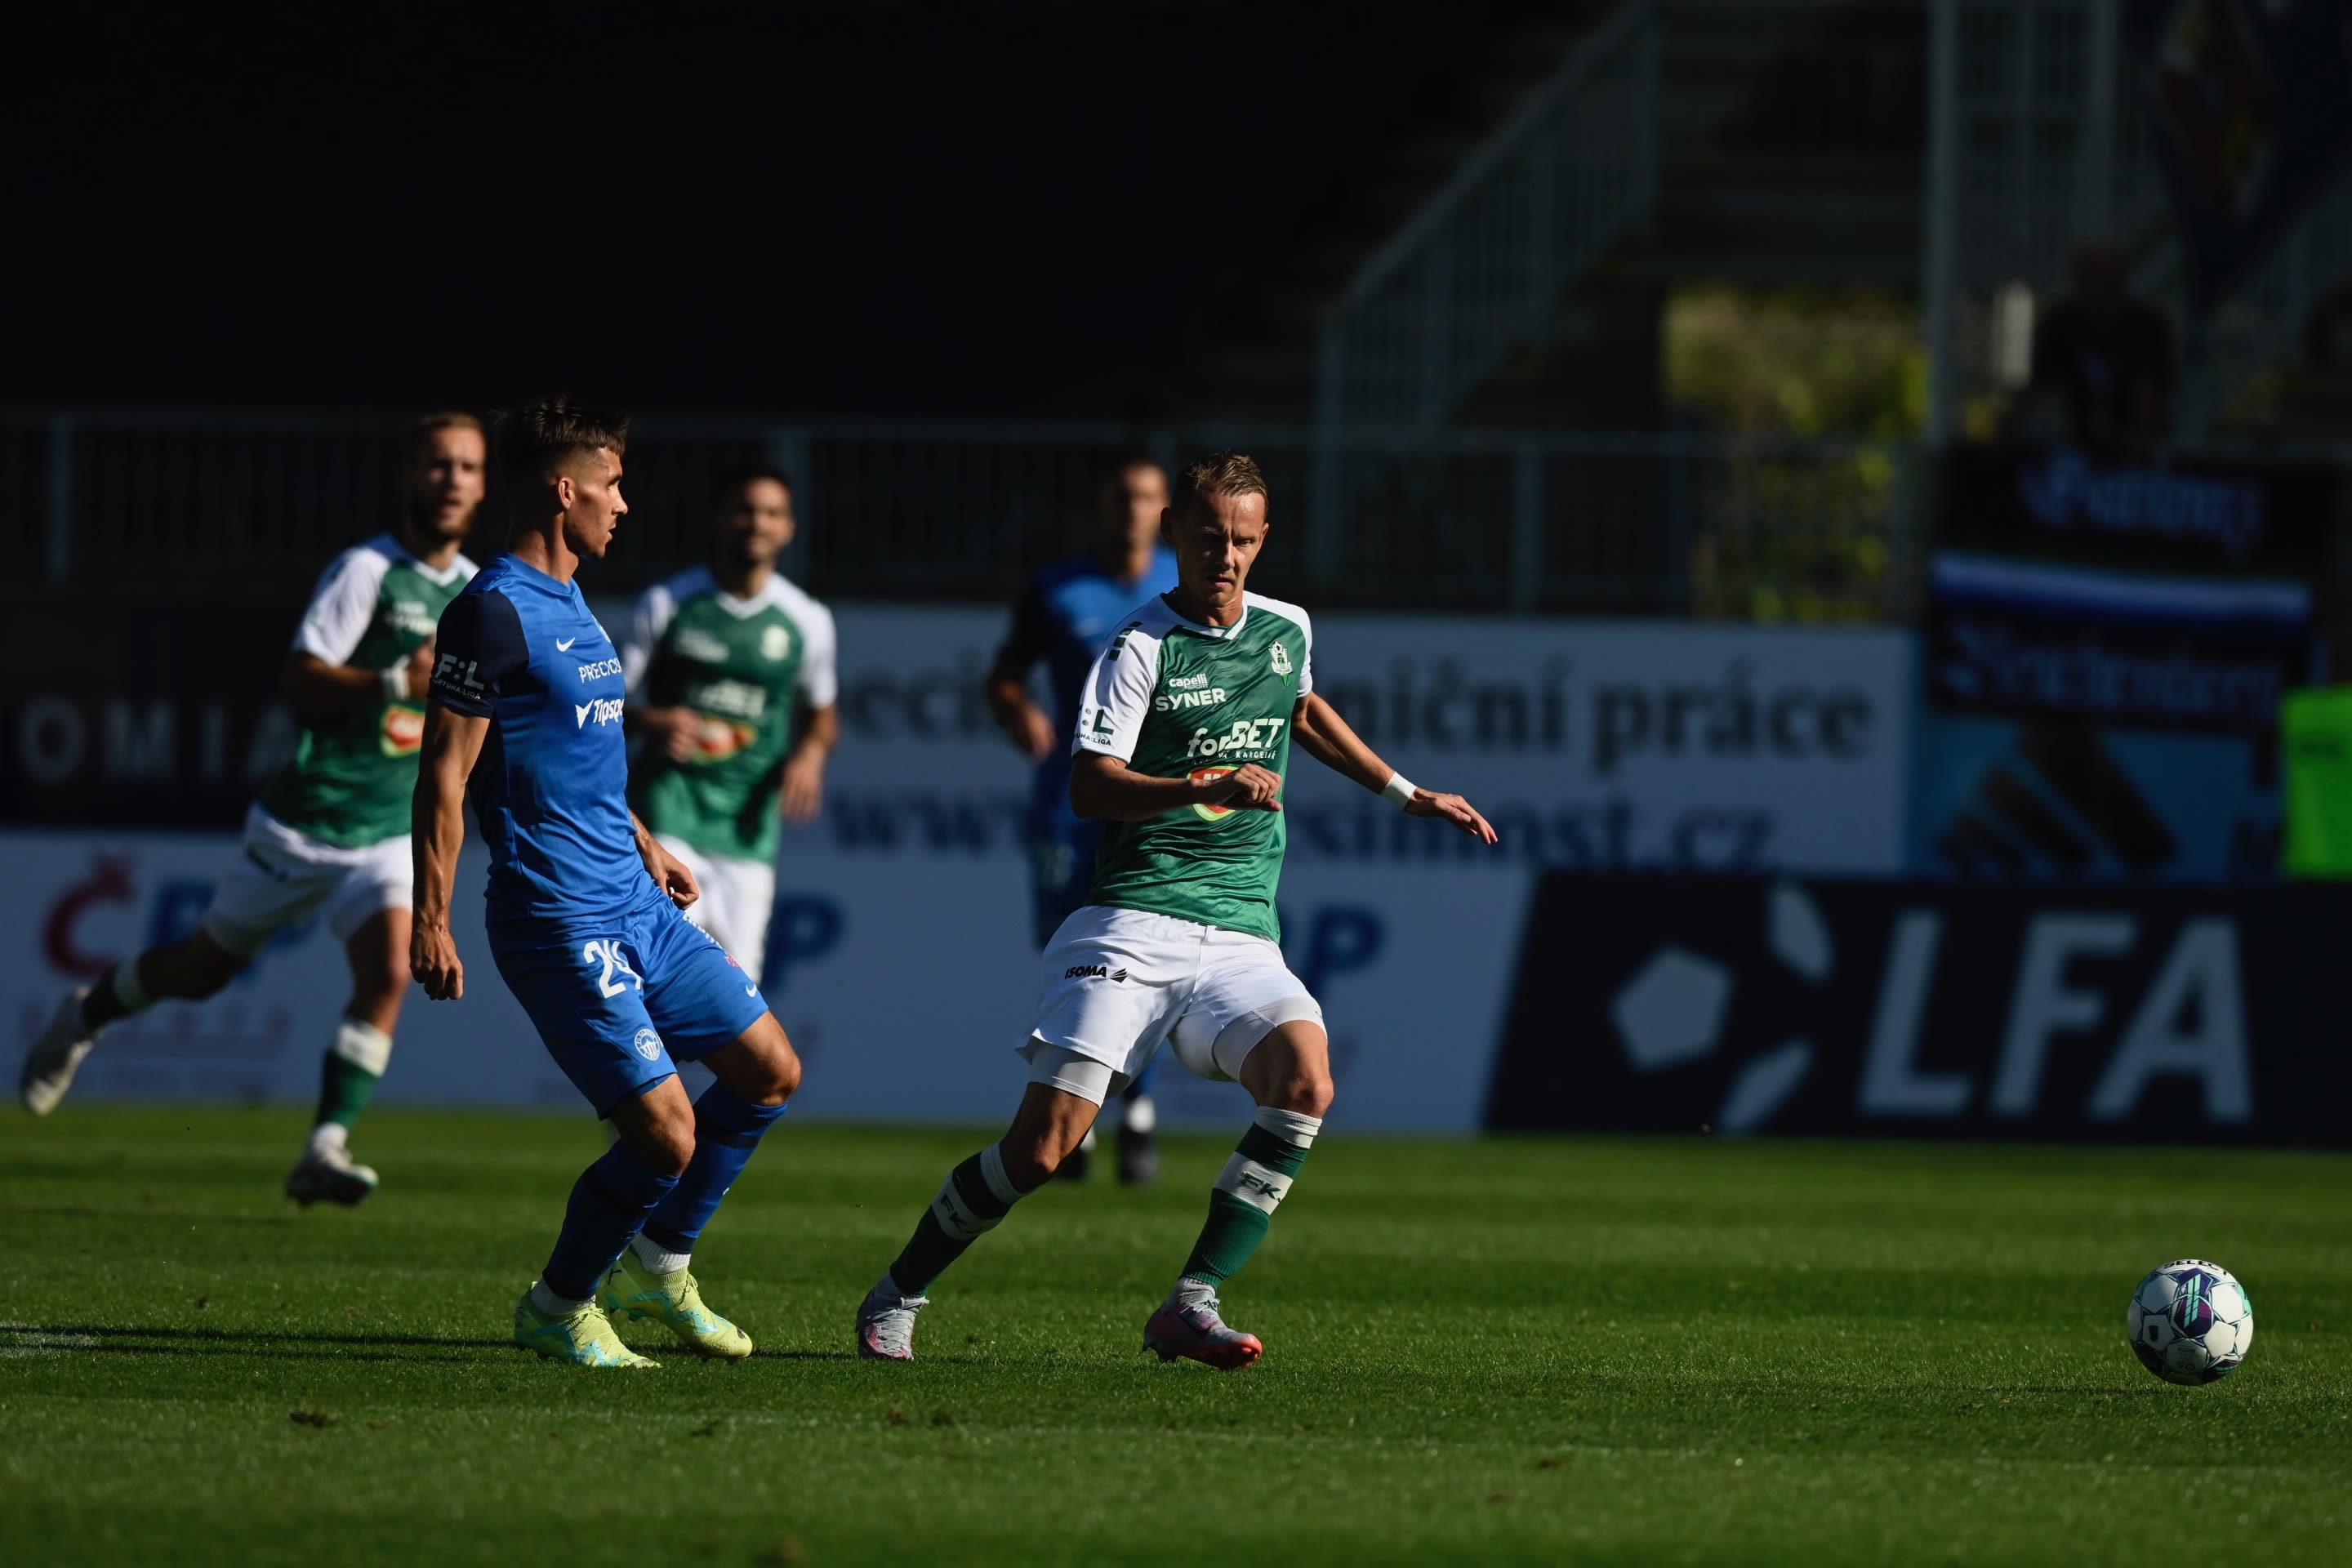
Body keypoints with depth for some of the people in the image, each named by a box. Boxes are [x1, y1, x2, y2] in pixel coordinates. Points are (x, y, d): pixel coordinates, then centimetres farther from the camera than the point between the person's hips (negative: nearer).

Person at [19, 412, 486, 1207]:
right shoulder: (366, 571, -15)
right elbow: (299, 681, -24)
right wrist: (396, 681, -34)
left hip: (389, 834, 4)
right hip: (304, 821, -4)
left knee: (388, 970, -22)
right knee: (205, 968, 12)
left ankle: (325, 1150, -20)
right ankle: (90, 1012, 43)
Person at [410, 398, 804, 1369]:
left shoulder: (568, 606, 15)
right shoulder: (494, 612, -14)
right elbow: (445, 772, -16)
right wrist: (430, 919, -20)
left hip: (634, 902, 10)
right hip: (560, 919, -10)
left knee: (769, 1071, 13)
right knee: (666, 1131, -13)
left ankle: (656, 1268, 26)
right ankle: (557, 1308, 8)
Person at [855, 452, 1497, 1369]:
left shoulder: (1286, 629, 14)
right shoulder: (1143, 646, -5)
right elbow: (1089, 788, -16)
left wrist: (1408, 795, 38)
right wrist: (1205, 786, -29)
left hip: (1241, 938, 5)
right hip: (1135, 922, -5)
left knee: (1305, 1080, -25)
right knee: (1041, 1146, -12)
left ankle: (1190, 1306, -20)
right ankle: (896, 1298, 11)